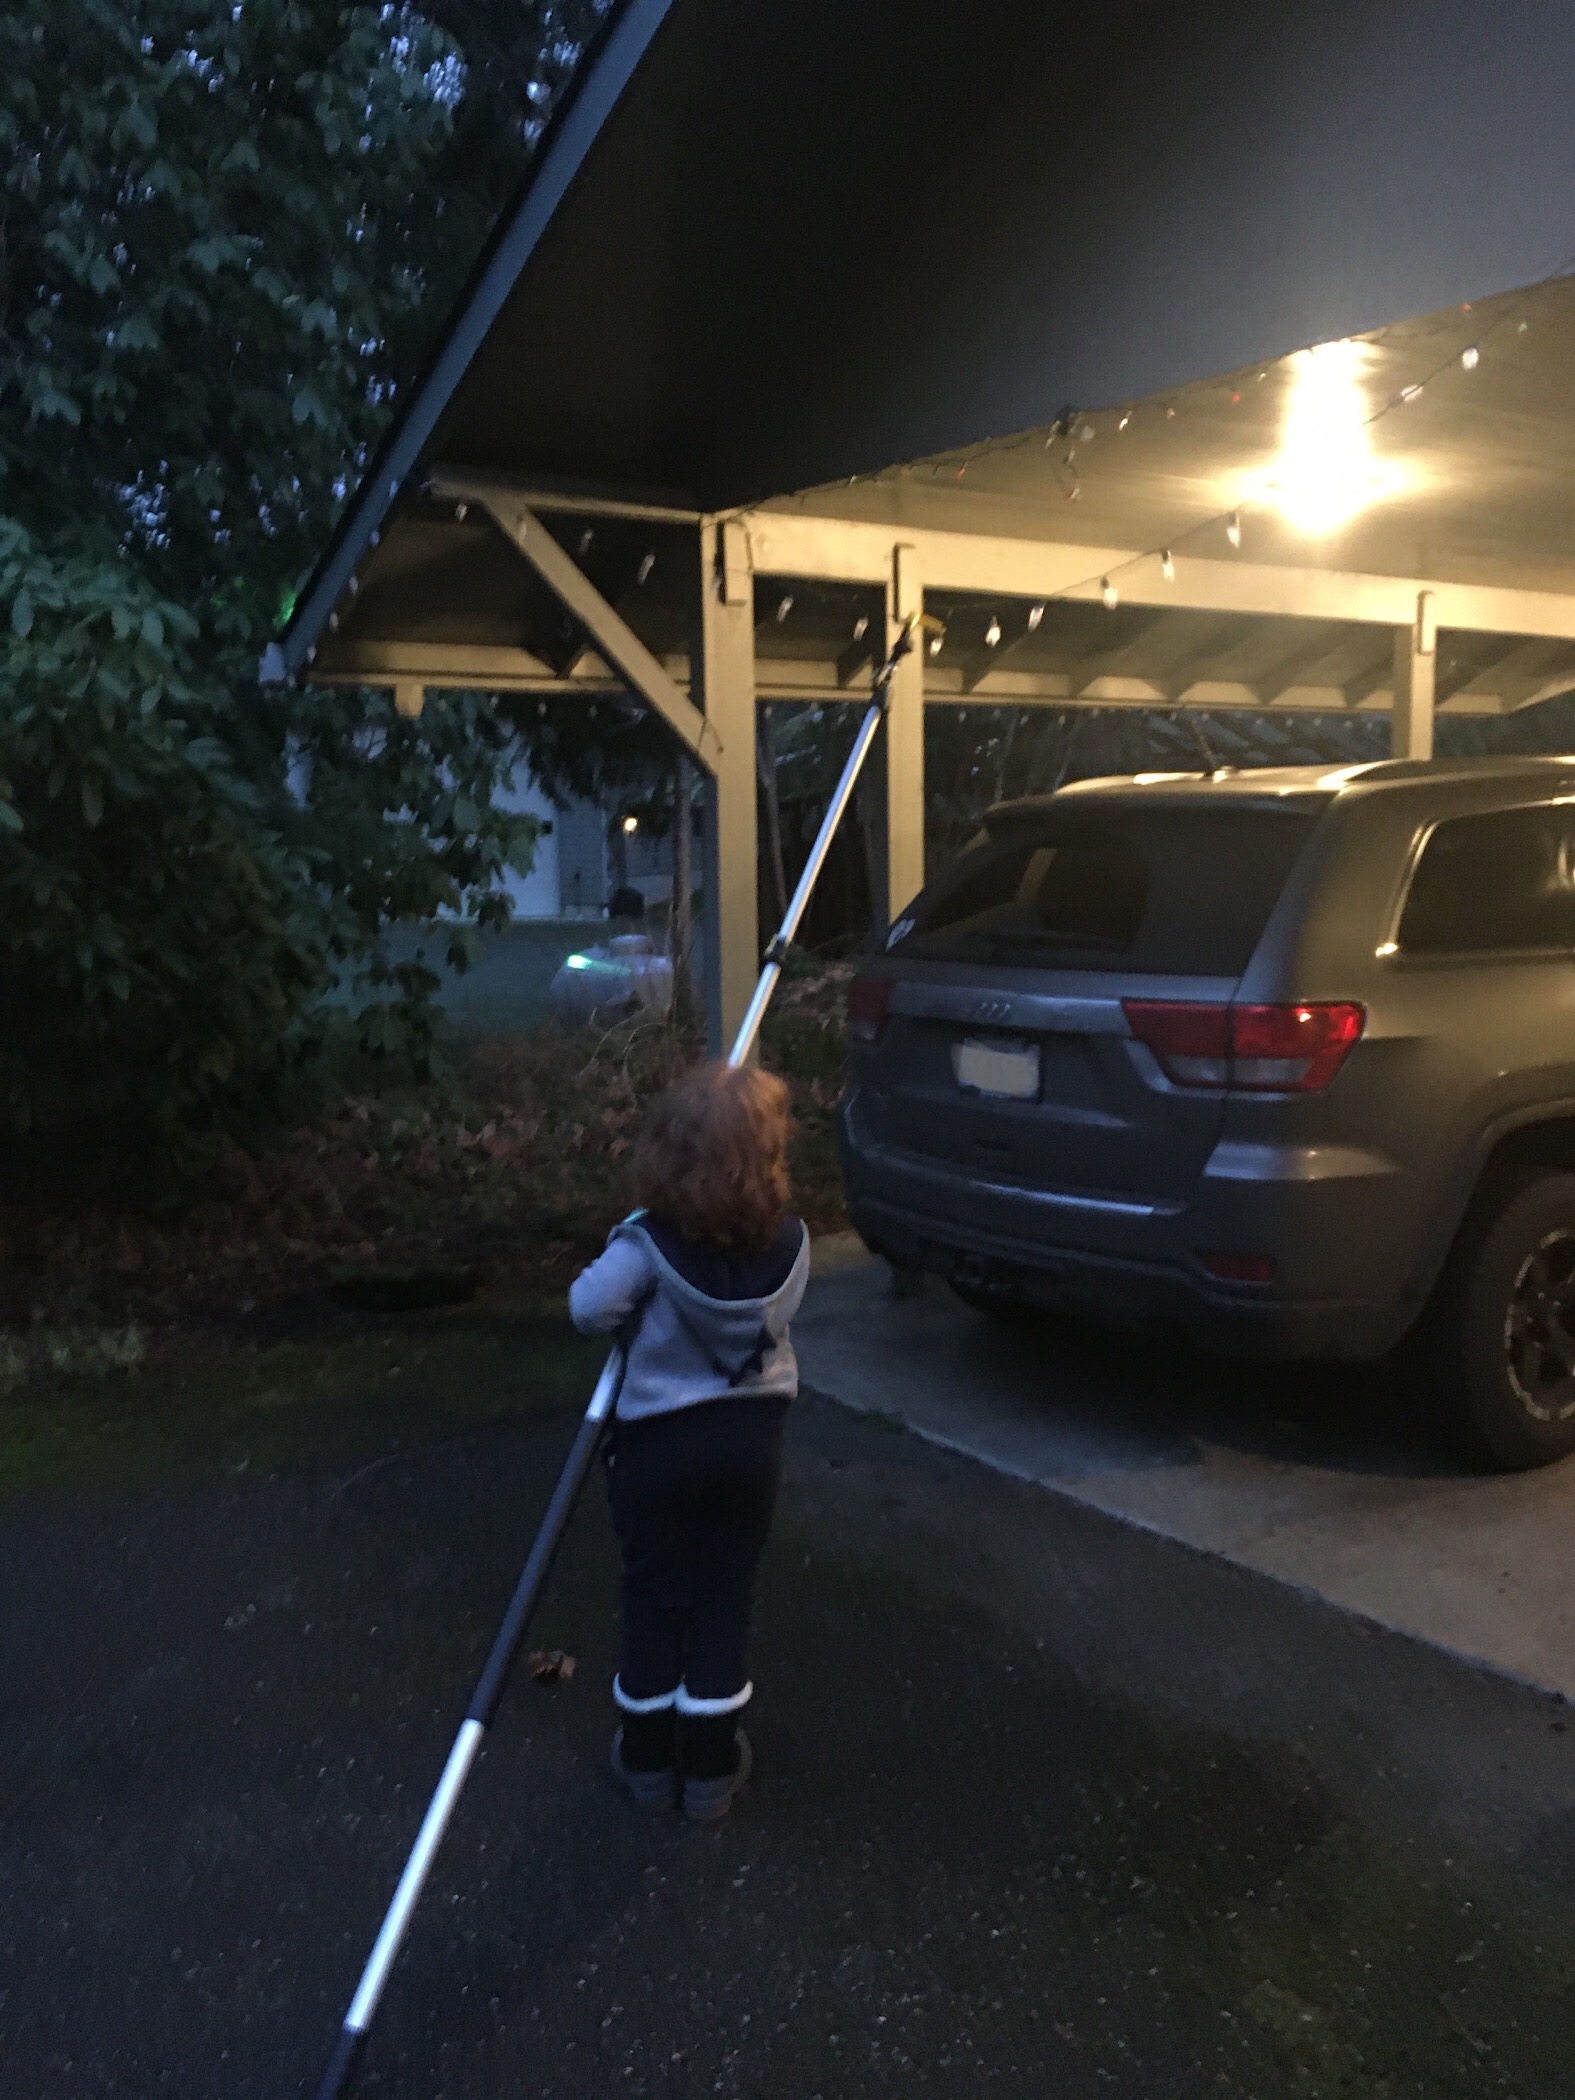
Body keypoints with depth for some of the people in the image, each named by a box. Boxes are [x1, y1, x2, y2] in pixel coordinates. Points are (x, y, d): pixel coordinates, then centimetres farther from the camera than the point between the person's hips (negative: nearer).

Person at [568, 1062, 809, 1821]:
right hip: (750, 1436, 2)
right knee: (725, 1599, 15)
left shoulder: (648, 1245, -20)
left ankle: (649, 1757, 29)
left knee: (654, 1599, 15)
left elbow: (588, 1308, -21)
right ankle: (710, 1766, 25)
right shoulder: (789, 1243, -10)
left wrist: (622, 1292, -1)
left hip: (657, 1441, -2)